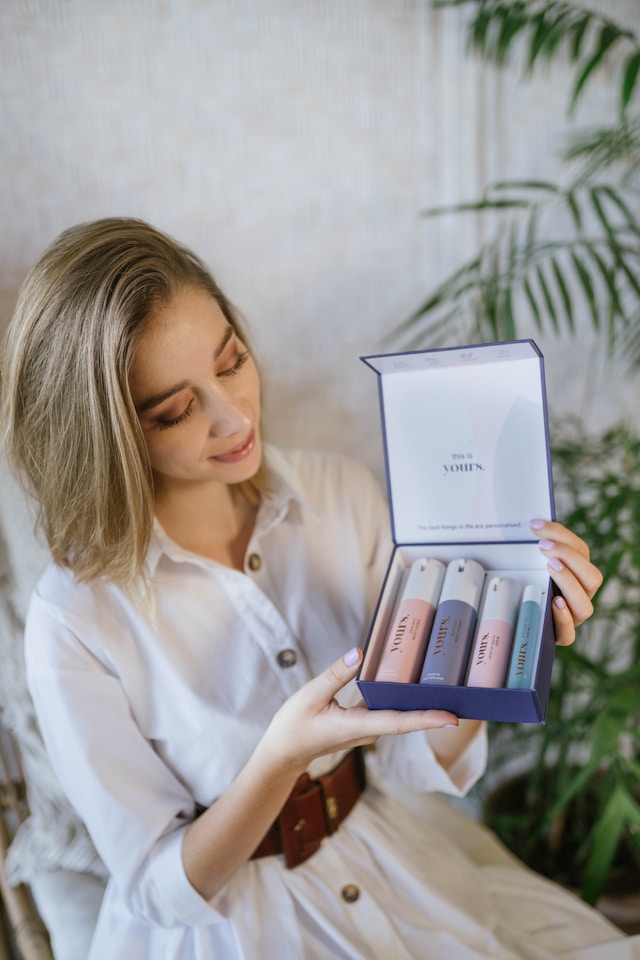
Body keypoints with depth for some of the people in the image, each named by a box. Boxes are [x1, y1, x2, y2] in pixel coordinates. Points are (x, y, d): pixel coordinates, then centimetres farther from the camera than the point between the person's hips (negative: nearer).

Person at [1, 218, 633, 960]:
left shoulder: (343, 495, -10)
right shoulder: (75, 621, -21)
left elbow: (420, 760, -7)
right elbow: (167, 889, -12)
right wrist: (281, 756, -30)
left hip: (393, 860, 3)